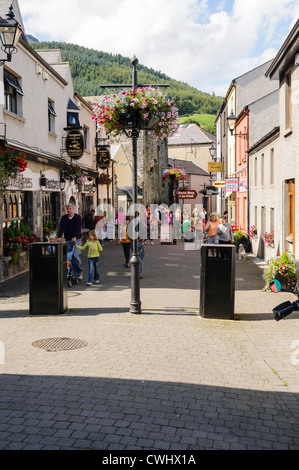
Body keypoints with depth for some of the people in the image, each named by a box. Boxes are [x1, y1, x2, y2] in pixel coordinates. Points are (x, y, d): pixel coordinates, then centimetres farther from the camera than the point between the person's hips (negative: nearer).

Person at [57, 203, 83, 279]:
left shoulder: (78, 217, -5)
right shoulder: (64, 218, 6)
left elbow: (78, 228, -16)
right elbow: (61, 228, -4)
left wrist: (75, 237, -32)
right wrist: (59, 237, -21)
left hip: (76, 239, -4)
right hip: (68, 240, 4)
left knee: (76, 255, -16)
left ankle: (80, 271, 4)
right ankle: (74, 274, 11)